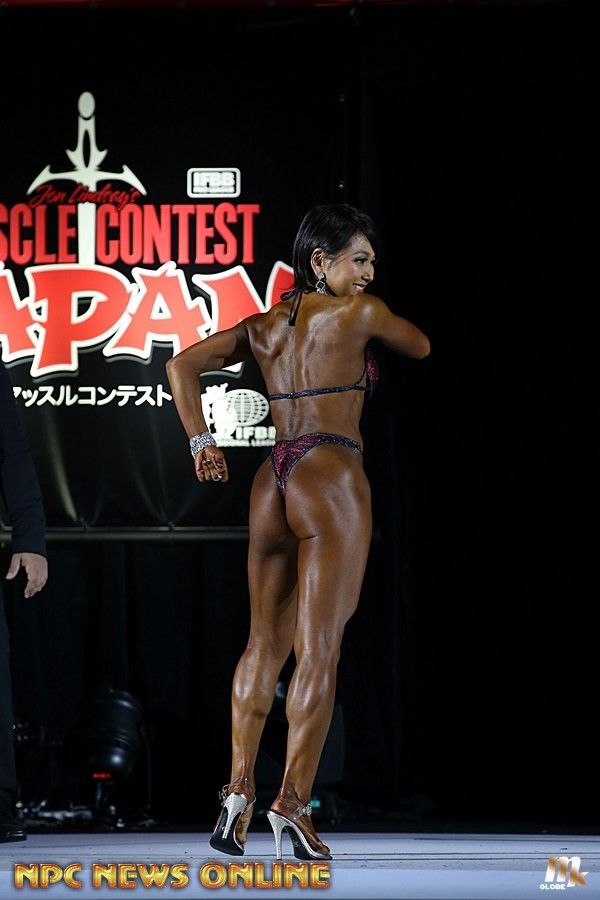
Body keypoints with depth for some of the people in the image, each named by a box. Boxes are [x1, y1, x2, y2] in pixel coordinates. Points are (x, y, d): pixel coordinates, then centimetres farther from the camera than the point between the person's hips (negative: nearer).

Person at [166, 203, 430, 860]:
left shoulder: (263, 325, 15)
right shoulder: (360, 314, -2)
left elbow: (183, 366, 13)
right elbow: (422, 348, 15)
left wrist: (201, 444, 13)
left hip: (273, 481, 6)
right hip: (332, 480, -6)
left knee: (264, 644, 13)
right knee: (318, 651, -7)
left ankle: (239, 788, 6)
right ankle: (293, 802, -11)